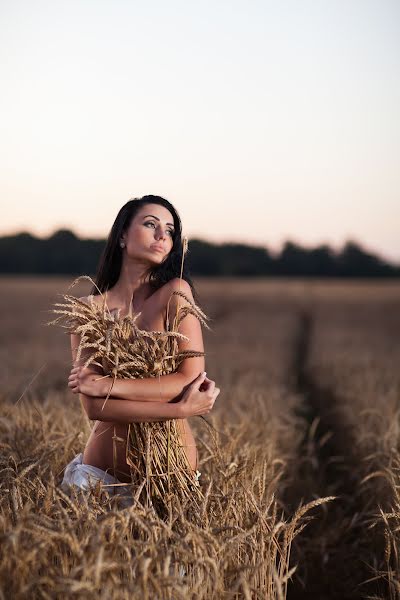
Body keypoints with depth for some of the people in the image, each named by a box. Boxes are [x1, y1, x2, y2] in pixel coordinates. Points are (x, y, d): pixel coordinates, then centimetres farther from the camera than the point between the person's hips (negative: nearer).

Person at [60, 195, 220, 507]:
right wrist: (180, 409, -21)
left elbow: (192, 379, -18)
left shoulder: (175, 292, -9)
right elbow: (93, 406, -14)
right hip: (102, 470, 1)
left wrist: (105, 385, -22)